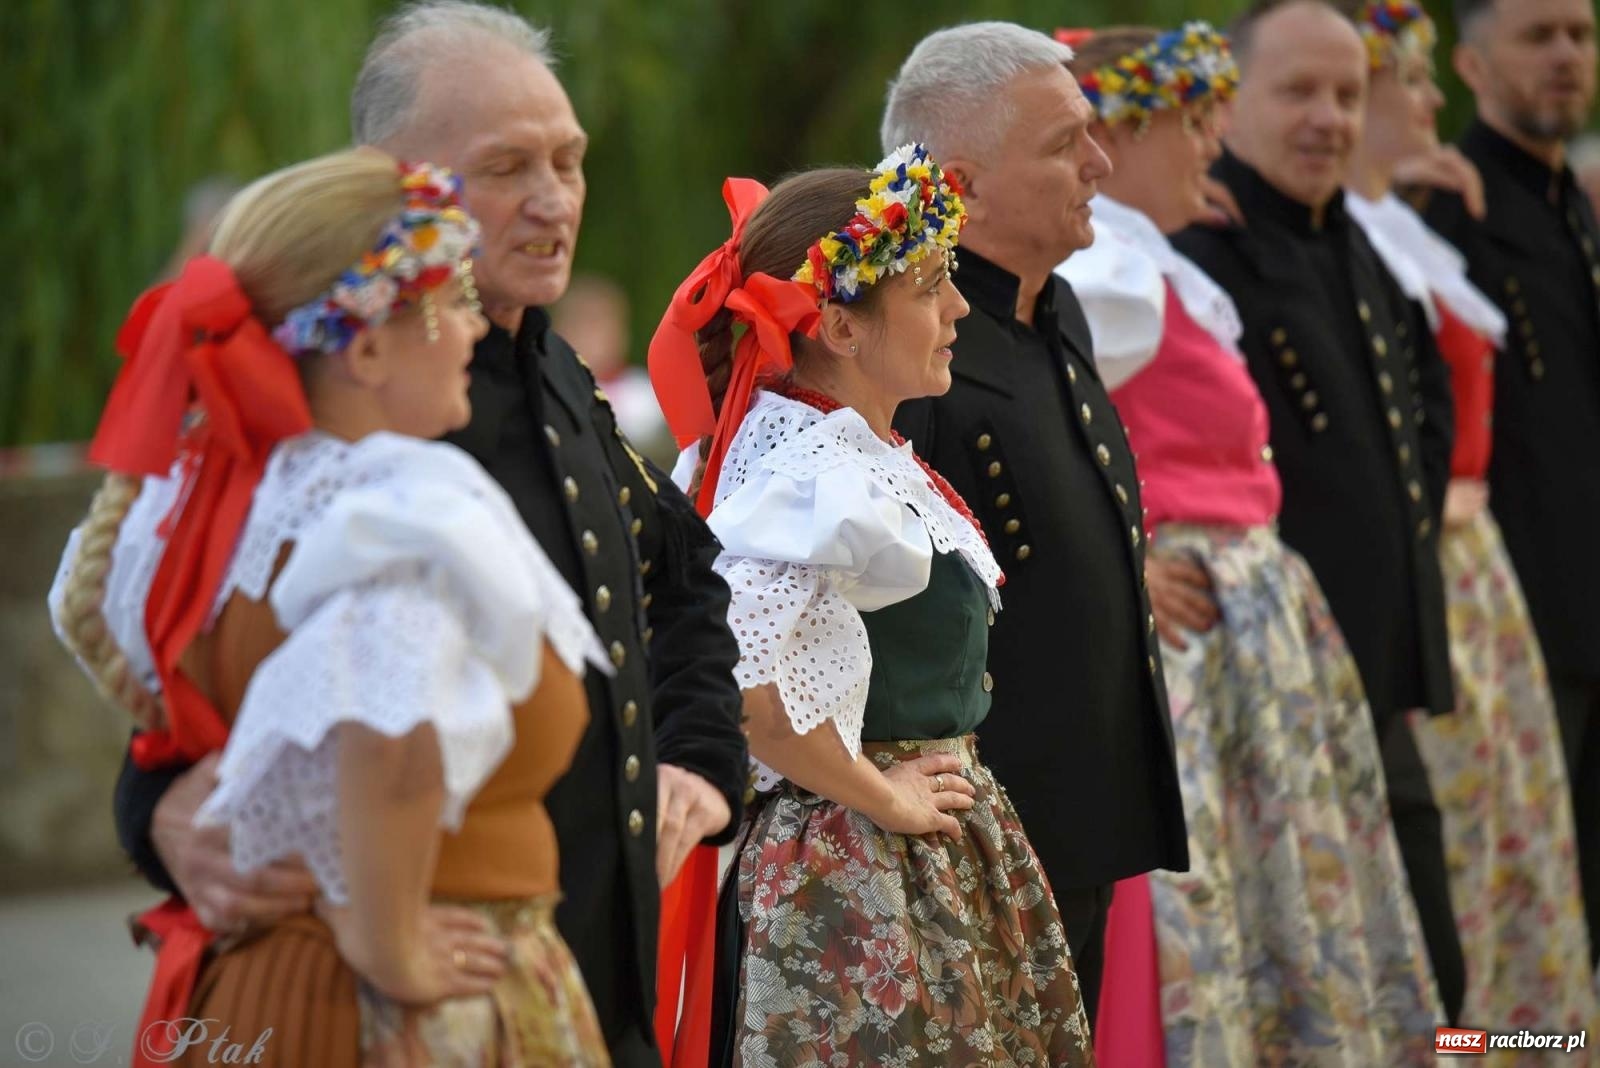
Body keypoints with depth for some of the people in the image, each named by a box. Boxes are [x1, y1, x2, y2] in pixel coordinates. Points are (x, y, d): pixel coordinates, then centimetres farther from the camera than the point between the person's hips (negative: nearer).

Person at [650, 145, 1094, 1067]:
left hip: (944, 855, 10)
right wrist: (880, 798, -19)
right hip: (861, 877, -10)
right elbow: (735, 664, -32)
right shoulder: (822, 476, -20)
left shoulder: (870, 456, 8)